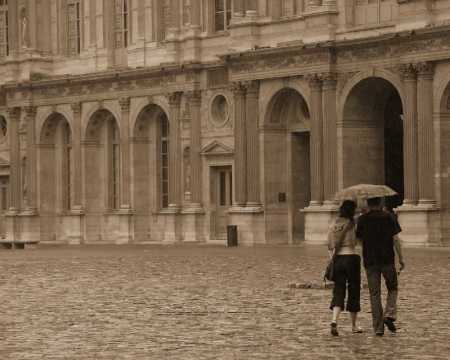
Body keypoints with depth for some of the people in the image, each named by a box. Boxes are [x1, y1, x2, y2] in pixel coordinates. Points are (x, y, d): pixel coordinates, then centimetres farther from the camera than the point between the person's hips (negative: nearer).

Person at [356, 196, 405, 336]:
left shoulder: (362, 219, 2)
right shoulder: (388, 217, -2)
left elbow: (359, 239, 8)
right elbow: (395, 238, -5)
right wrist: (401, 258, -1)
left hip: (370, 261, 1)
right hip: (387, 259, -1)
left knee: (374, 294, 5)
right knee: (392, 289, 16)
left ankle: (378, 327, 2)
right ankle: (389, 315, -7)